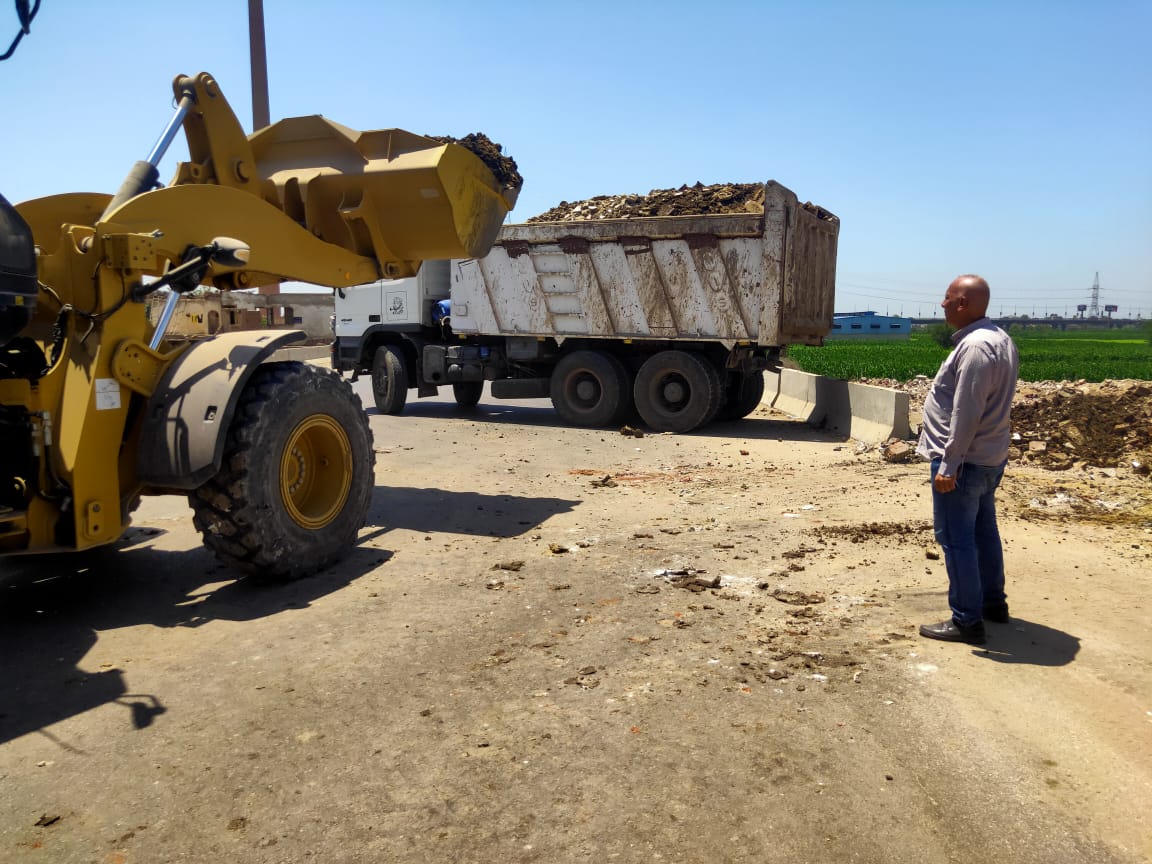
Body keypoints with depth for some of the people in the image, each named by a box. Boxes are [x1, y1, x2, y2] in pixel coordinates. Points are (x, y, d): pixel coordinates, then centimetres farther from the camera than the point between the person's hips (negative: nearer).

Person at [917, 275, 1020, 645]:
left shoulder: (974, 347, -21)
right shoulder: (1000, 339, 11)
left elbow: (966, 414, -25)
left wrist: (949, 464, -21)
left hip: (965, 460, -10)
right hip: (990, 457, 10)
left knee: (956, 538, -2)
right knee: (983, 530, 21)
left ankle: (966, 621, 5)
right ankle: (993, 601, 34)